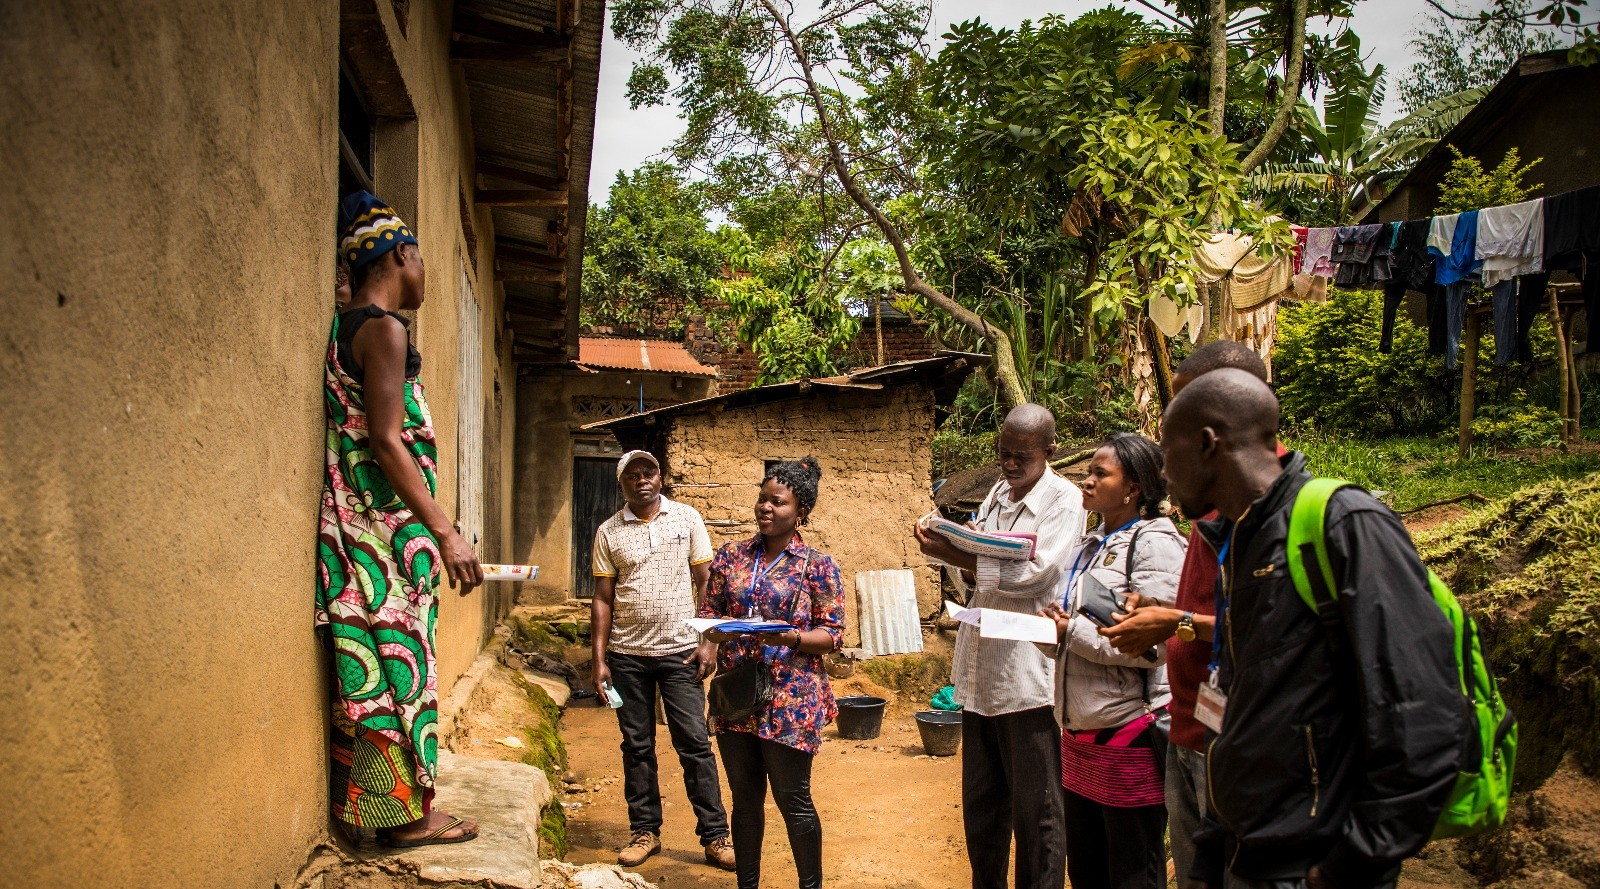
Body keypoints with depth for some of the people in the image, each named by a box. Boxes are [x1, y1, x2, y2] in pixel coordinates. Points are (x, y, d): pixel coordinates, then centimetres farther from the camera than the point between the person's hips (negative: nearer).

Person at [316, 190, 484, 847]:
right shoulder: (383, 329, -11)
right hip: (388, 524, -10)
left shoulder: (348, 327, 18)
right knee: (398, 655, -3)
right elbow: (387, 441, -19)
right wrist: (445, 532, -19)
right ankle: (405, 811, 5)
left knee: (376, 659, 12)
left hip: (361, 522, 10)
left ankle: (387, 800, 21)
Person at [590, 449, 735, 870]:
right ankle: (645, 831, 21)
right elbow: (602, 599, 5)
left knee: (694, 744, -1)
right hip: (627, 655, 2)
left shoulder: (687, 518, 2)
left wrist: (707, 642, -5)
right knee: (637, 746, 9)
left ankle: (715, 836, 7)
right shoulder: (608, 532, 4)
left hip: (679, 650, -1)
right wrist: (599, 659, 0)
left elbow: (705, 582, 2)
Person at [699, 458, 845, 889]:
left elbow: (833, 634, -4)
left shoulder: (817, 565, -2)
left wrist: (791, 637, -21)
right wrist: (715, 631, -11)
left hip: (790, 699, -4)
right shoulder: (731, 555, 8)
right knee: (745, 797, 13)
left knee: (792, 799, 3)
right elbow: (708, 611, 11)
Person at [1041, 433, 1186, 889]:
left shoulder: (1154, 543, -13)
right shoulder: (1095, 543, 15)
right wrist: (1055, 625, 4)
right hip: (1082, 730, 9)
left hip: (1129, 731, -9)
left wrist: (1072, 630, -14)